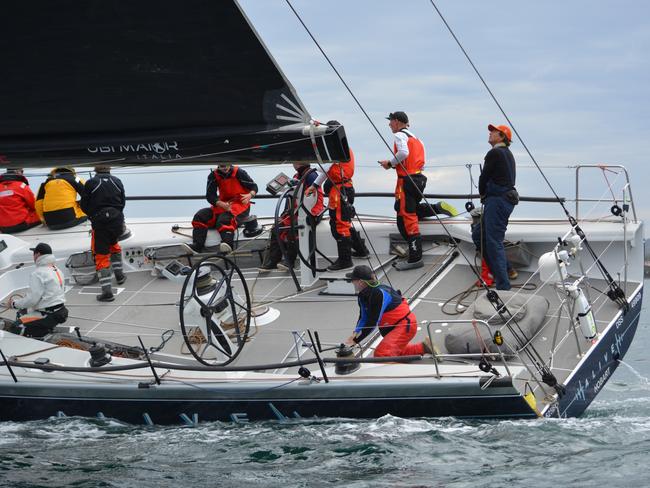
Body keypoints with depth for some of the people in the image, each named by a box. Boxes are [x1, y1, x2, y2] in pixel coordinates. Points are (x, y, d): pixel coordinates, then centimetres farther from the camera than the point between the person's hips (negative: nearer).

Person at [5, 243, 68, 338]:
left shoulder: (38, 274, -17)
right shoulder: (57, 271, 13)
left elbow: (32, 300, -20)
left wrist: (14, 303, -4)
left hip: (47, 315, -10)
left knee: (14, 330, -12)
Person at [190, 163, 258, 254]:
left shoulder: (239, 173, -7)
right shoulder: (214, 176, 1)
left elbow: (254, 186, 1)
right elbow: (210, 196, -5)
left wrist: (250, 195, -23)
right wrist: (222, 205, -24)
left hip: (240, 204, -5)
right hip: (222, 204, 5)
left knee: (225, 219, -36)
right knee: (200, 216, -14)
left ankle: (228, 244, -57)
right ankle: (197, 246, -24)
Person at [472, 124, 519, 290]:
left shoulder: (494, 153, -10)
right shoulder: (508, 154, 20)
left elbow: (484, 177, -9)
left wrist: (482, 194, 10)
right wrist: (486, 196, 13)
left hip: (497, 200, -10)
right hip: (507, 199, 10)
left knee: (494, 242, -11)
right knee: (478, 234, 17)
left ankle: (503, 286, -14)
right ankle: (502, 269, 20)